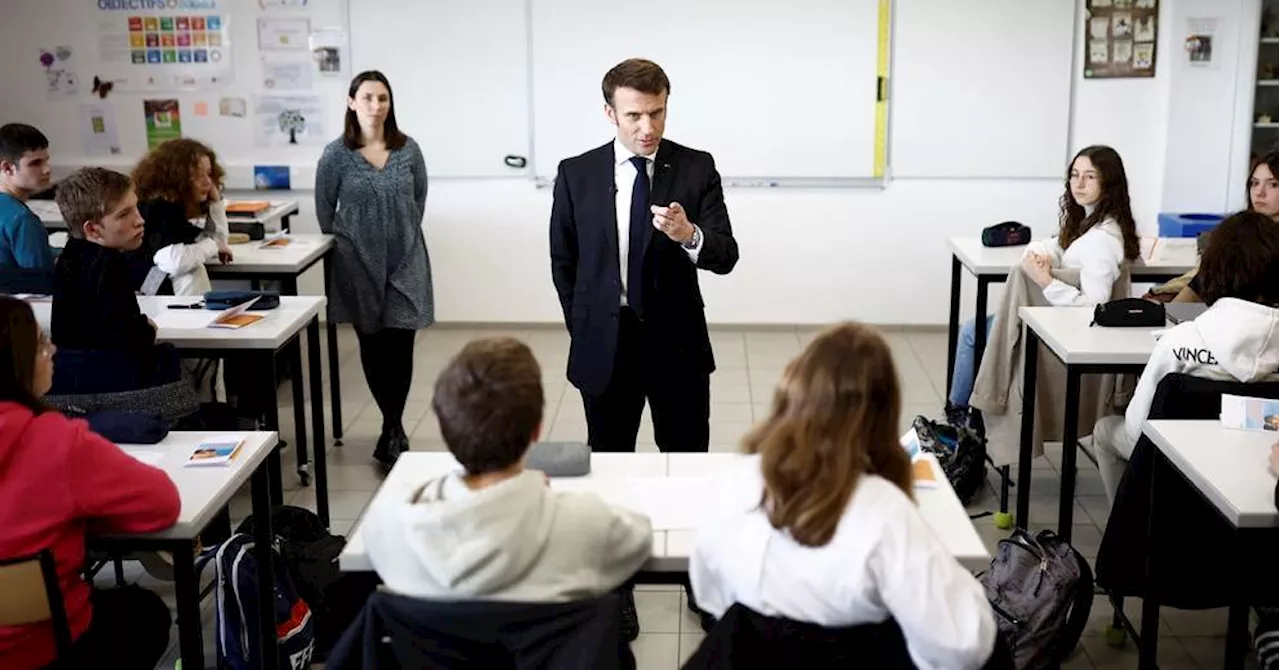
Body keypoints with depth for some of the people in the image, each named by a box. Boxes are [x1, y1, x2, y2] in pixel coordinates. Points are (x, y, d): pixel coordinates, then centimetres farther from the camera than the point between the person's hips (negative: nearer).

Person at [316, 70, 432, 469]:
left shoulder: (408, 150, -2)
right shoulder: (337, 154, -6)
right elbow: (324, 208, 4)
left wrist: (406, 234, 11)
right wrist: (341, 244, 4)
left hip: (406, 261, 1)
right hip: (360, 263, 0)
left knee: (400, 344, -2)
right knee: (372, 345, 9)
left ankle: (391, 432, 9)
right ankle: (395, 429, 25)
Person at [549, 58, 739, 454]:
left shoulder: (697, 168, -4)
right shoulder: (576, 174, -2)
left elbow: (726, 256, -11)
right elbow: (563, 261, 7)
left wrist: (689, 235, -32)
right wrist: (583, 332, 5)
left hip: (677, 342, 0)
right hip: (603, 343, 1)